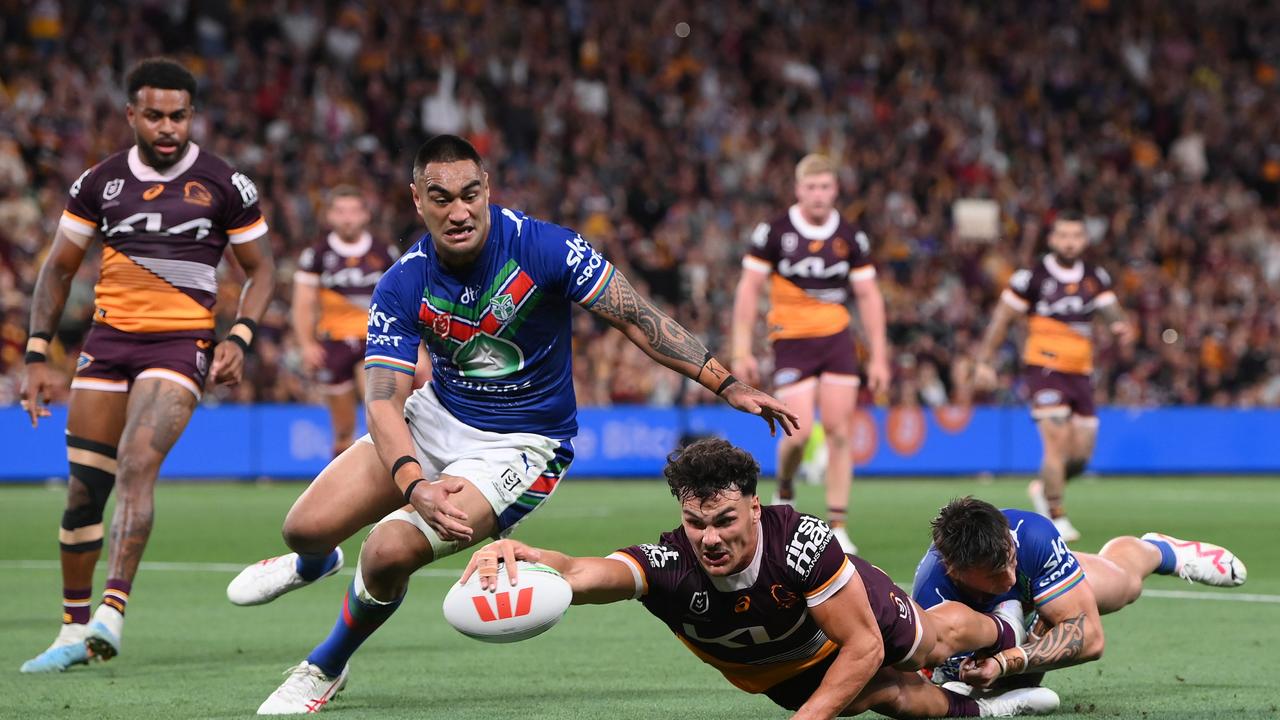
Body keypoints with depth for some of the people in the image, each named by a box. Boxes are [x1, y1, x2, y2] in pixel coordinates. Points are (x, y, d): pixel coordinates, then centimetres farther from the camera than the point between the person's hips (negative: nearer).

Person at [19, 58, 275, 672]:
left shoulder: (224, 184, 0)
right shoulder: (99, 182, 7)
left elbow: (260, 269, 9)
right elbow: (58, 269, 14)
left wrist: (240, 338, -7)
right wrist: (37, 356, 6)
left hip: (181, 344, -3)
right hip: (108, 339, 3)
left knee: (136, 463, -25)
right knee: (84, 488, 2)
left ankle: (112, 612, -29)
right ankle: (74, 631, 13)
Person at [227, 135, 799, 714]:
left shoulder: (543, 247, -22)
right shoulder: (403, 285, -15)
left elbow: (636, 318, -16)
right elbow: (382, 400, -19)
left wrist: (728, 385, -21)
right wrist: (416, 487, -37)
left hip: (519, 444, -3)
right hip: (435, 418, 4)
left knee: (389, 553, -23)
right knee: (307, 527, -5)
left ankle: (325, 669, 8)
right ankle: (313, 563, 39)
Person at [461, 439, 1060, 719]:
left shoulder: (801, 539, -47)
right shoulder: (667, 565, -45)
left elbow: (863, 647, -36)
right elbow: (585, 573, -68)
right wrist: (529, 558, -91)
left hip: (851, 612, 0)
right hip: (771, 671, 1)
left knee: (933, 641, 26)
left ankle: (1006, 635, 62)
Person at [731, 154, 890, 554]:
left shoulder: (851, 238, 3)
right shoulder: (774, 233, -5)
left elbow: (868, 296, 8)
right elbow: (748, 289, -3)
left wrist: (878, 357, 4)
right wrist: (742, 351, -7)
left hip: (837, 340, 3)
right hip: (792, 341, -2)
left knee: (839, 432, -4)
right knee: (799, 432, -12)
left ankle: (837, 527, 0)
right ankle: (784, 492, 21)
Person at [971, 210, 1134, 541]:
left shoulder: (1096, 277, 10)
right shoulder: (1032, 277, -4)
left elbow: (1110, 310, 4)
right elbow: (1002, 318, 1)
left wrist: (1120, 325, -21)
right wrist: (984, 361, -3)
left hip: (1080, 373, 5)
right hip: (1044, 368, -5)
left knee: (1082, 453, 6)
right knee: (1058, 441, -17)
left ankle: (1044, 489, 35)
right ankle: (1056, 517, -9)